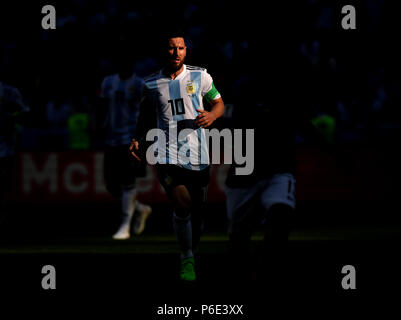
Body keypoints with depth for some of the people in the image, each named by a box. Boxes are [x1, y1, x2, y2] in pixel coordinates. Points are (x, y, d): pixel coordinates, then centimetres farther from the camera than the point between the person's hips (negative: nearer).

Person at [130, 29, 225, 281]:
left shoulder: (200, 76, 5)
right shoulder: (151, 84, 8)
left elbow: (219, 104, 12)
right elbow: (147, 118, 22)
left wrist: (212, 115, -10)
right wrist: (139, 141, 7)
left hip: (197, 154, 1)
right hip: (168, 154, -1)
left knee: (198, 211, 6)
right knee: (183, 207, -20)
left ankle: (192, 253, 31)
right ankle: (187, 259, -6)